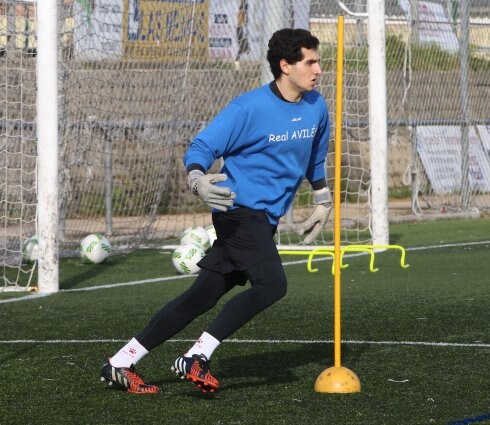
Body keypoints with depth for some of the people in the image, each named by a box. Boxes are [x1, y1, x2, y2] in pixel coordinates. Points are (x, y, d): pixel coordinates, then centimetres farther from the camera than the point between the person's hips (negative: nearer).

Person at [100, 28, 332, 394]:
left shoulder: (316, 107, 8)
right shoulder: (249, 109, -13)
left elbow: (315, 159, 27)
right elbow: (202, 147, -13)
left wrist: (323, 201, 30)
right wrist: (198, 180, -33)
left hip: (266, 220, 7)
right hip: (240, 209, -7)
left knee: (201, 298, 5)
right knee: (272, 283, -27)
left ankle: (121, 363, 10)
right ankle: (197, 357, -24)